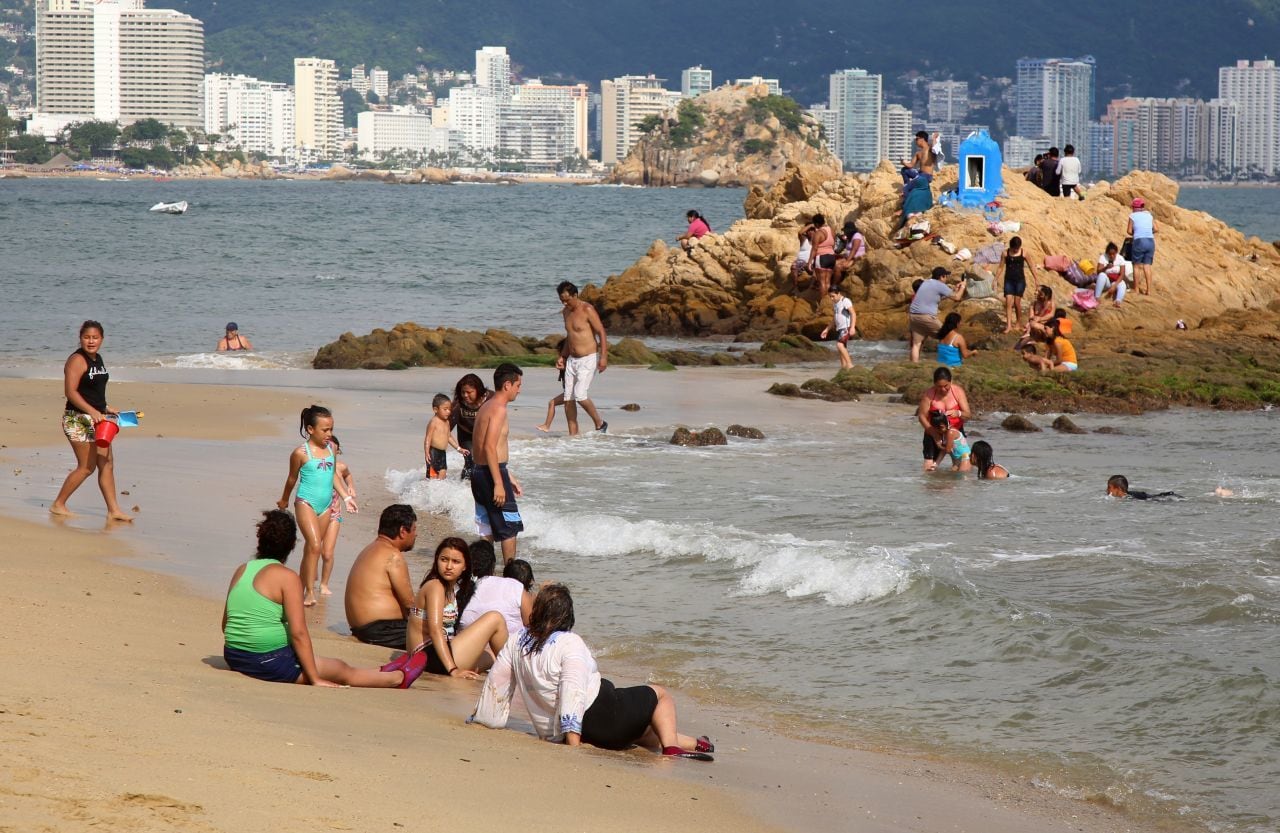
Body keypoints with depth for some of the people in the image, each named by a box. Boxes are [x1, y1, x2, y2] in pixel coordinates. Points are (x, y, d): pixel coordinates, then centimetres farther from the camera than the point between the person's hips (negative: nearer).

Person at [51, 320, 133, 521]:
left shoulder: (98, 359, 13)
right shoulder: (77, 360, -14)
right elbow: (70, 391, -22)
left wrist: (107, 409, 20)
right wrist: (93, 411, -29)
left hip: (97, 418, 9)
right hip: (78, 419, -9)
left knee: (107, 464, 6)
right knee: (87, 466, -5)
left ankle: (113, 510, 8)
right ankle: (58, 504, 7)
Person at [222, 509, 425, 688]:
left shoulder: (242, 570, 8)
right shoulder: (287, 577, -13)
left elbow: (226, 623, 14)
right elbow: (298, 633, -16)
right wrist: (315, 680, -10)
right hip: (268, 663, -8)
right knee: (344, 671, 13)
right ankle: (399, 678, 30)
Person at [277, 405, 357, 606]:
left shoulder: (331, 449, 5)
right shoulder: (301, 453, -10)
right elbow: (292, 478, 4)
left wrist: (346, 497, 13)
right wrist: (284, 500, 18)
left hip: (325, 505, 6)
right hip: (306, 504, -6)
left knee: (311, 548, 11)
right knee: (314, 545, -19)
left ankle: (302, 589, 20)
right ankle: (310, 592, -18)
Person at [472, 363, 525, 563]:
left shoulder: (485, 408, 16)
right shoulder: (498, 409, -14)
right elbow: (490, 447, -23)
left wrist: (509, 477, 26)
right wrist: (499, 483, -24)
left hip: (479, 473, 9)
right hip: (492, 474, -9)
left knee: (487, 531, 11)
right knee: (510, 527, 0)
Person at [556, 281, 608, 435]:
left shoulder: (587, 310, -12)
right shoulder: (566, 312, 12)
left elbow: (601, 333, -14)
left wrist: (603, 357, -21)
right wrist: (562, 356, 18)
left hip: (589, 359, -8)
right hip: (572, 360, 8)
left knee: (580, 394, -19)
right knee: (568, 398, 1)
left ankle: (599, 424, 0)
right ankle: (573, 434, 6)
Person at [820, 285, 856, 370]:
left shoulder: (845, 301, -10)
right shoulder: (834, 304, 16)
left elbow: (853, 314, -18)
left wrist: (852, 327, -29)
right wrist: (827, 330, 23)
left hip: (846, 328, -9)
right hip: (839, 328, 9)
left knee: (839, 345, -24)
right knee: (840, 348, 8)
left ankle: (849, 364, -24)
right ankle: (843, 366, 11)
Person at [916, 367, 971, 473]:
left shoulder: (958, 391, -12)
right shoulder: (929, 395, -16)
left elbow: (968, 414, -15)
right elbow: (922, 416, -13)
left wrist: (958, 413, -40)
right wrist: (935, 435, -20)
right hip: (934, 432, -1)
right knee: (929, 468, -10)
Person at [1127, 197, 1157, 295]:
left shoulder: (1132, 216, 2)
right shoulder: (1149, 215, 12)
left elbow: (1129, 231, 2)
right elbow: (1155, 229, 9)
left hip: (1139, 241, -3)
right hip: (1150, 241, 3)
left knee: (1136, 265, 9)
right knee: (1147, 266, 6)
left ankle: (1136, 289, 9)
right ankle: (1148, 289, 1)